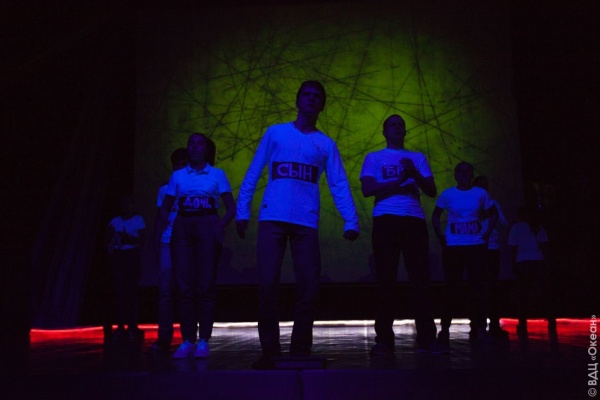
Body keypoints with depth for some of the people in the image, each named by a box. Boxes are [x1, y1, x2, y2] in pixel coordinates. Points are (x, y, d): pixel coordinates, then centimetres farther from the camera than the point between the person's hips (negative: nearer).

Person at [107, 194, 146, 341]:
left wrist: (128, 238, -17)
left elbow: (141, 239, -2)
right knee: (119, 291, -2)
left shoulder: (138, 220, 7)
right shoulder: (115, 221, 16)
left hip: (132, 256, -3)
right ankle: (120, 326, -1)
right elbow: (108, 238, 11)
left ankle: (133, 326, -7)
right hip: (117, 257, 3)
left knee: (130, 291, -8)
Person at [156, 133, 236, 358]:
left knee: (205, 285, -3)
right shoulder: (177, 176, 13)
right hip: (182, 229, 2)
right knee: (184, 285, -2)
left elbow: (231, 208, 4)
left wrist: (220, 226, -13)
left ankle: (203, 341, 2)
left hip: (207, 228, -2)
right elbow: (165, 207, 15)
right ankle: (187, 340, 3)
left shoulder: (218, 175, 7)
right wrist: (161, 229, -4)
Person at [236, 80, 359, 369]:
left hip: (306, 223, 1)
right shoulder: (275, 133, 11)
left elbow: (339, 186, 6)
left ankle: (300, 350, 13)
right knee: (267, 285, -6)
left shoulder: (326, 145, 13)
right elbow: (253, 174, 8)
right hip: (272, 220, -1)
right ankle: (270, 350, 8)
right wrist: (242, 211, 0)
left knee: (308, 288, -1)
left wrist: (351, 222, -6)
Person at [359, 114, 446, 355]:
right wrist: (399, 180, -10)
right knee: (386, 279, -4)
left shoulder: (418, 158, 20)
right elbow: (367, 189, -2)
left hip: (415, 220, 2)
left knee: (420, 278, -4)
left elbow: (432, 191, 11)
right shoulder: (374, 158, 13)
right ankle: (384, 340, -2)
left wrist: (414, 174, -8)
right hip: (386, 220, -2)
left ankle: (426, 338, -1)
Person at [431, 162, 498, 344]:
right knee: (452, 288, 0)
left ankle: (479, 328, 7)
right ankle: (445, 329, 7)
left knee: (479, 287, -1)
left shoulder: (481, 194, 4)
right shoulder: (447, 195, 1)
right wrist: (440, 237, -1)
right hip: (453, 247, -1)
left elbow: (493, 214, 15)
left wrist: (487, 233, 2)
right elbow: (436, 216, 10)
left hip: (476, 246, 1)